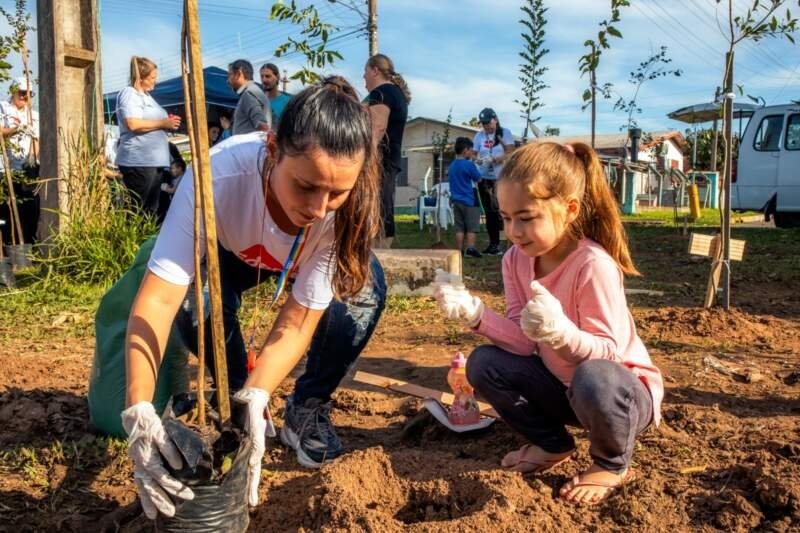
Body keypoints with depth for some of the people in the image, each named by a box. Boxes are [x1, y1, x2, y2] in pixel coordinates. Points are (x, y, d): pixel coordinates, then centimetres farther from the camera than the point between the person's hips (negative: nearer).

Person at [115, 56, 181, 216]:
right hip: (138, 161, -10)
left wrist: (168, 124, 13)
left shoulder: (146, 95, 22)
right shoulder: (129, 94, -6)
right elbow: (133, 124, -21)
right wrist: (163, 123, -12)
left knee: (151, 210, 9)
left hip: (153, 161, 10)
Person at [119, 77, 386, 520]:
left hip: (302, 264, 1)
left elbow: (299, 320, -35)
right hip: (232, 253, -1)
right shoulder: (219, 176, -43)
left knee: (365, 285, -27)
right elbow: (158, 299, -46)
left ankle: (307, 408, -3)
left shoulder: (347, 205, -37)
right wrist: (138, 412, -57)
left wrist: (257, 398, -50)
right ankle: (233, 397, -3)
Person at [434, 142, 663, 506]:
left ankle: (612, 465, -5)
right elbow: (525, 341, -9)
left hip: (622, 391, -6)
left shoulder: (593, 265, -27)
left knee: (593, 381, -40)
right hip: (561, 384, 7)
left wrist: (561, 331, -49)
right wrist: (477, 315, -24)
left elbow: (607, 351, -29)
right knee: (483, 364, -10)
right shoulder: (516, 259, -7)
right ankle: (552, 445, 11)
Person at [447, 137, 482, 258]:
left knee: (459, 227, 8)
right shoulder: (469, 164, -12)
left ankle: (460, 251, 7)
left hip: (456, 200, 6)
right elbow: (478, 179, -3)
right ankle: (470, 249, -5)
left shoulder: (452, 166, 10)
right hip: (469, 200, -6)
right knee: (472, 227, 0)